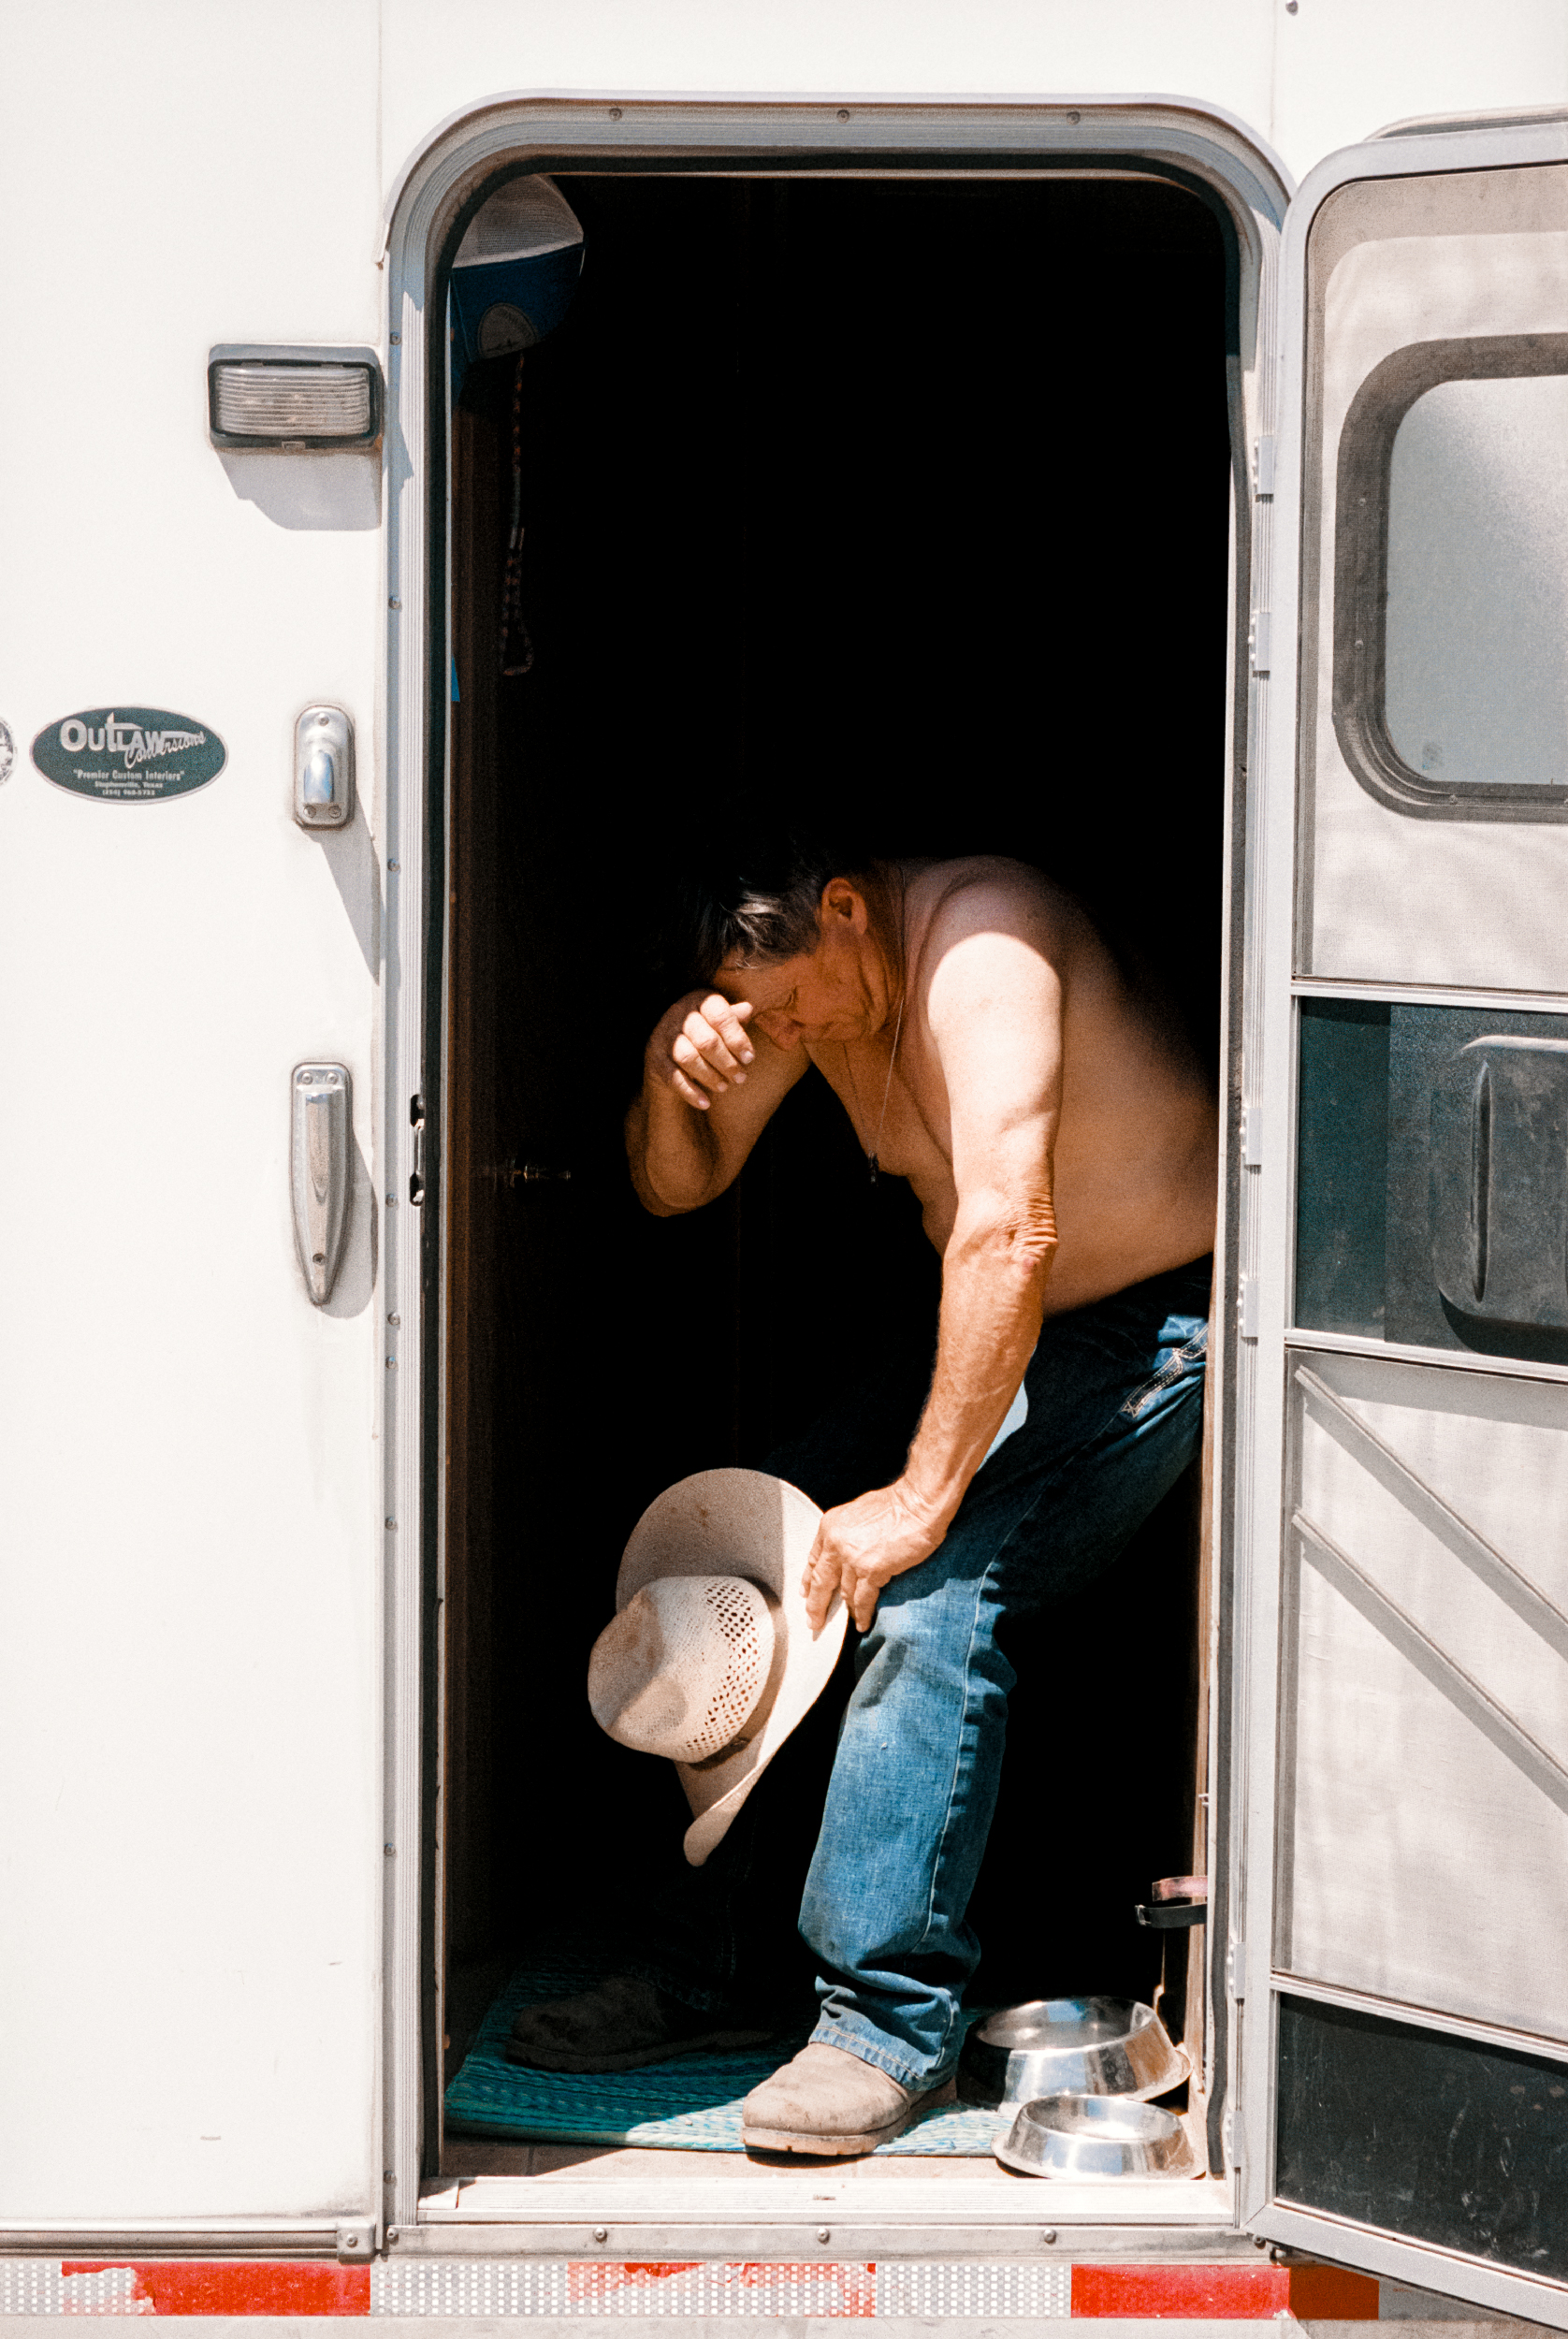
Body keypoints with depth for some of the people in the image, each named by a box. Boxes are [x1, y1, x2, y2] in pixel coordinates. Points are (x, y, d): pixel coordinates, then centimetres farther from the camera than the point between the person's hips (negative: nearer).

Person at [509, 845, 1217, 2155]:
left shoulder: (982, 944, -27)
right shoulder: (813, 983, 0)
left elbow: (1007, 1236, -34)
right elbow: (675, 1187, 4)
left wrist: (922, 1496, -31)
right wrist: (670, 1076, -20)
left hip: (1166, 1327, -9)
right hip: (1005, 1340, 9)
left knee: (929, 1584, -27)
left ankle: (893, 2022, -23)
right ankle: (709, 1968, 9)